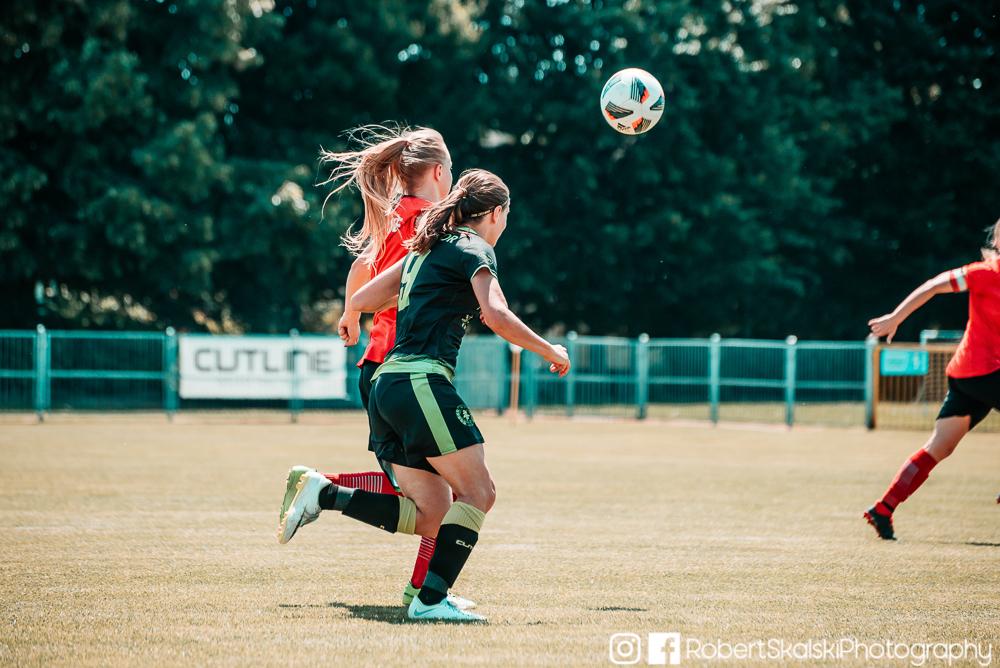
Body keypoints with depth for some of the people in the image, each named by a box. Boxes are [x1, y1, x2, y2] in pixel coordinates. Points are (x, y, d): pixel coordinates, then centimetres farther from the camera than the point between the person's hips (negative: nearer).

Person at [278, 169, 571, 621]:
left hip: (386, 385, 9)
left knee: (430, 516, 8)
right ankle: (430, 599, -12)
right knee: (478, 492, -5)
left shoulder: (426, 250, 24)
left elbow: (359, 300, 27)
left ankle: (324, 494, 2)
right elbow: (496, 316, -17)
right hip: (421, 382, -9)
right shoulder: (474, 249, -1)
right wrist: (550, 352, -5)